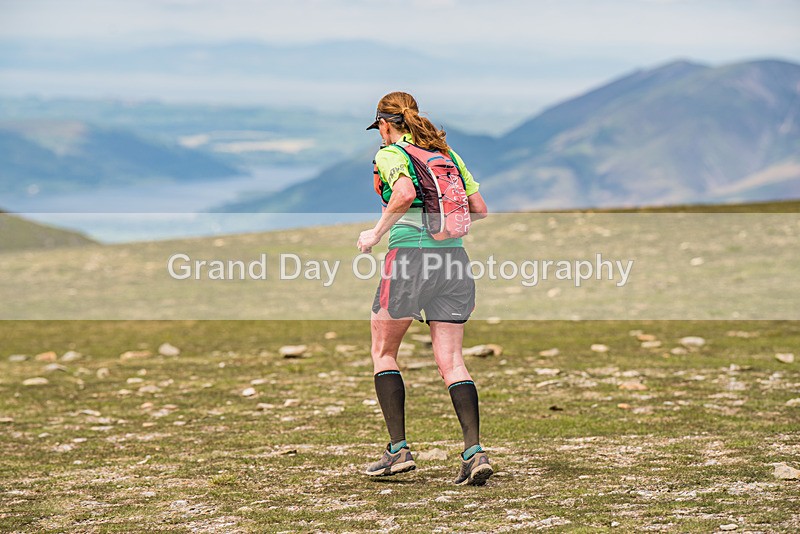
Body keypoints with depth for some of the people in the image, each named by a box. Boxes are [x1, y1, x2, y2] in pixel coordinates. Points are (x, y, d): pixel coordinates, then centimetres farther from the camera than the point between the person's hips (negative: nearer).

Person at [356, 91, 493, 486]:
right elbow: (479, 209, 15)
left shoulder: (390, 154, 0)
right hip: (453, 256, 5)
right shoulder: (448, 154, 17)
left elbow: (405, 193, -21)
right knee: (450, 360, 3)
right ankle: (474, 450, -13)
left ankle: (398, 449, 6)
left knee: (383, 352, 11)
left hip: (409, 254, -5)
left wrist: (376, 233, -11)